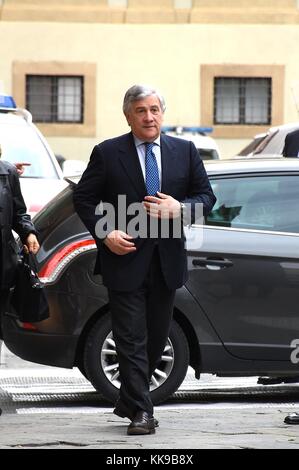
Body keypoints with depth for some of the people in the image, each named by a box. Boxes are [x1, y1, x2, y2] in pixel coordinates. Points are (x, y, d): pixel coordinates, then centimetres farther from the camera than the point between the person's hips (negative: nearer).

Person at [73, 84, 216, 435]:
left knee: (157, 337, 12)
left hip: (167, 261, 4)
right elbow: (83, 198, 2)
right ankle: (140, 412, -5)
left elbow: (206, 197, 9)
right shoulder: (107, 153, -1)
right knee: (131, 338, -6)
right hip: (125, 258, -4)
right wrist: (105, 233, -11)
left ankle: (129, 399, 30)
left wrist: (180, 208, -11)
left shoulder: (185, 152, 6)